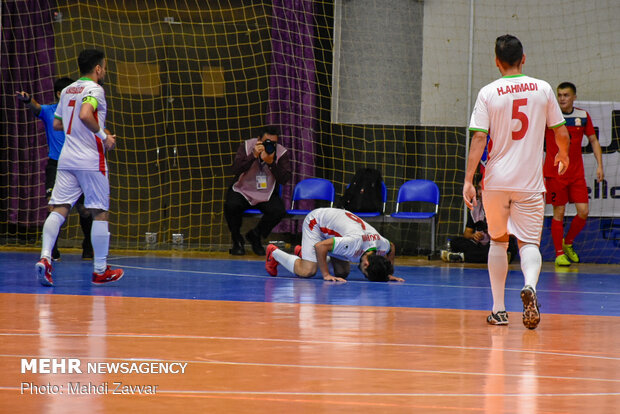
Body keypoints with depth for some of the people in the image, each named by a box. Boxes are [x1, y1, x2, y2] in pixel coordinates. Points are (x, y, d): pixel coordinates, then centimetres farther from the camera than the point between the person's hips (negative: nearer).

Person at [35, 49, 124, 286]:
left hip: (67, 159, 6)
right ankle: (101, 271, 8)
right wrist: (103, 136, -14)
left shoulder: (67, 90, 15)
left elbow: (57, 124, 22)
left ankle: (45, 256, -22)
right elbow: (85, 114, -27)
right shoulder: (94, 89, -9)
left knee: (59, 209, -1)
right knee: (100, 213, 4)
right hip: (91, 160, -6)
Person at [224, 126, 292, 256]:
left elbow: (284, 179, -16)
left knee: (279, 210, -29)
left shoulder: (282, 153, -6)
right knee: (231, 205, -33)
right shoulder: (247, 146, -8)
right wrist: (253, 156, -30)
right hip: (242, 192, -1)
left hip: (267, 195, 1)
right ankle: (237, 241, -4)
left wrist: (271, 162, -28)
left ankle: (255, 236, 2)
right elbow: (236, 169, -20)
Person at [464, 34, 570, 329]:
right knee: (529, 242, 1)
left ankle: (498, 310, 16)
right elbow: (561, 134, 7)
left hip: (496, 182, 0)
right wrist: (563, 155, 28)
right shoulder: (542, 89, 0)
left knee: (498, 241, 17)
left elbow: (478, 139, -10)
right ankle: (530, 286, -31)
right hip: (530, 183, 0)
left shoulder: (488, 93, -3)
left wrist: (468, 180, -9)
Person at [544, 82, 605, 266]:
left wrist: (600, 165, 5)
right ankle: (559, 253, 7)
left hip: (577, 173, 3)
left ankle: (568, 243, 20)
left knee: (583, 211, -4)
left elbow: (594, 141, 13)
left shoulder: (583, 116, 4)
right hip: (555, 173, -3)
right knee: (559, 213, -3)